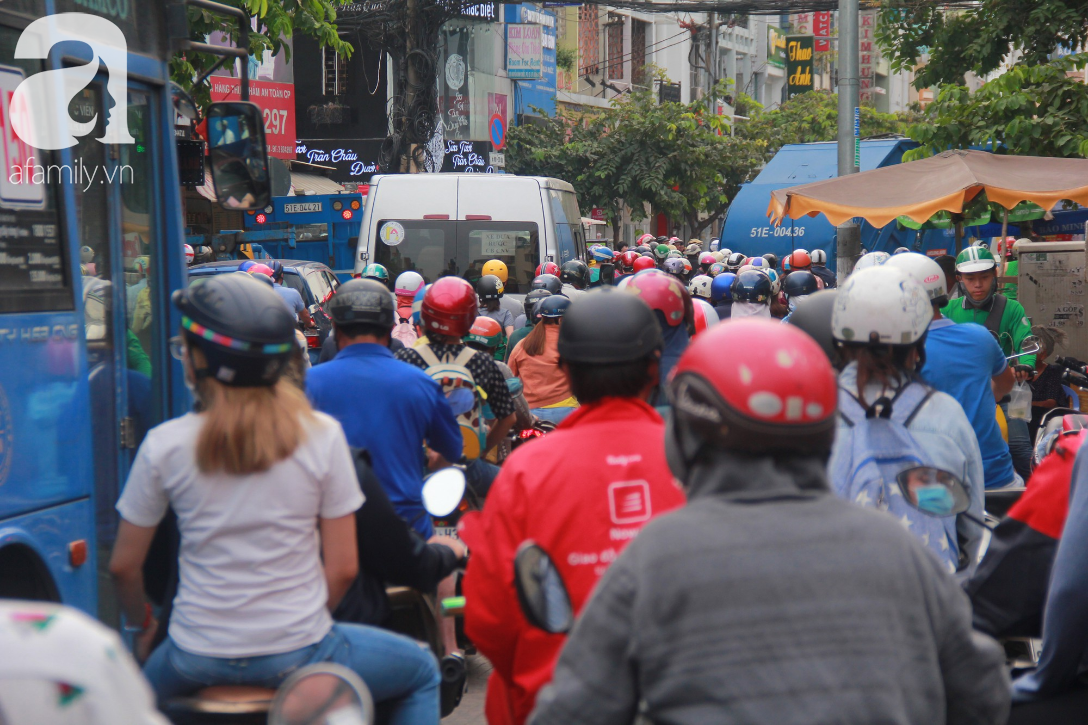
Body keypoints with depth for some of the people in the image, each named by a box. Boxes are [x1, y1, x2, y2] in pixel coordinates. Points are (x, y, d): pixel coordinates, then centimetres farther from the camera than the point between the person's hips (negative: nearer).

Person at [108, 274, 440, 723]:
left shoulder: (164, 445, -8)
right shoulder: (321, 437, -10)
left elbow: (123, 565, 1)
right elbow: (343, 567, -6)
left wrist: (140, 626, 21)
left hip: (198, 658, 2)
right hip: (296, 654, -1)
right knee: (422, 671, 24)